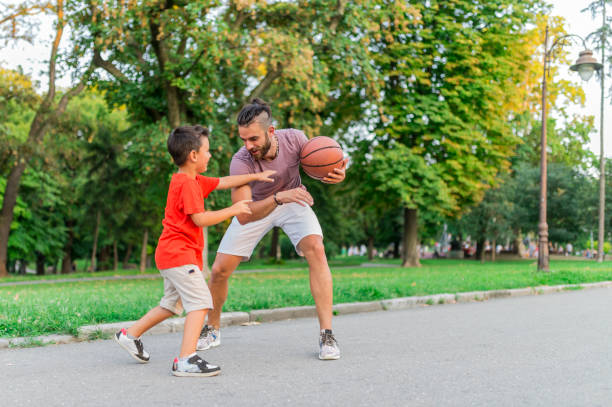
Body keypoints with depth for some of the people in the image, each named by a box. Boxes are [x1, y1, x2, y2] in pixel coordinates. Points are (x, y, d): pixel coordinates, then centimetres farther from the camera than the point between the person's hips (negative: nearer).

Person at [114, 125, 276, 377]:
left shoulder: (194, 180, 15)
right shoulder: (187, 184, -16)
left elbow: (222, 182, 22)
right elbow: (200, 219, -22)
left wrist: (255, 176, 22)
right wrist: (233, 210, -14)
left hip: (170, 253, 11)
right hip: (179, 254, -11)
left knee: (173, 304, 22)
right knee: (200, 301, -16)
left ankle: (130, 334, 31)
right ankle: (186, 360, -21)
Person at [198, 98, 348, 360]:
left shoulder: (294, 139, -28)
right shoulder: (240, 162, -33)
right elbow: (242, 215, -39)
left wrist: (335, 174, -31)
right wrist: (279, 197, -53)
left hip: (293, 201, 1)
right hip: (257, 208, 0)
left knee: (316, 249, -26)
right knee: (220, 270, -4)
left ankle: (326, 334, -19)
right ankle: (212, 329, 25)